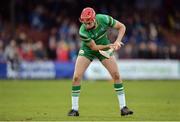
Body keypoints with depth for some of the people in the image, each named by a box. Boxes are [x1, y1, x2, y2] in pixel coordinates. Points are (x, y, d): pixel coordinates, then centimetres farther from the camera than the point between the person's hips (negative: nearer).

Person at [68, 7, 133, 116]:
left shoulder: (104, 19, -28)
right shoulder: (83, 32, -32)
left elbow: (122, 27, -14)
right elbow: (94, 47, -22)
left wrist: (117, 42, -26)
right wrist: (110, 46, -31)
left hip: (105, 47, 2)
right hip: (88, 49, -2)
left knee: (116, 75, -5)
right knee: (76, 77, -13)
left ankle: (123, 108, 2)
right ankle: (74, 109, -1)